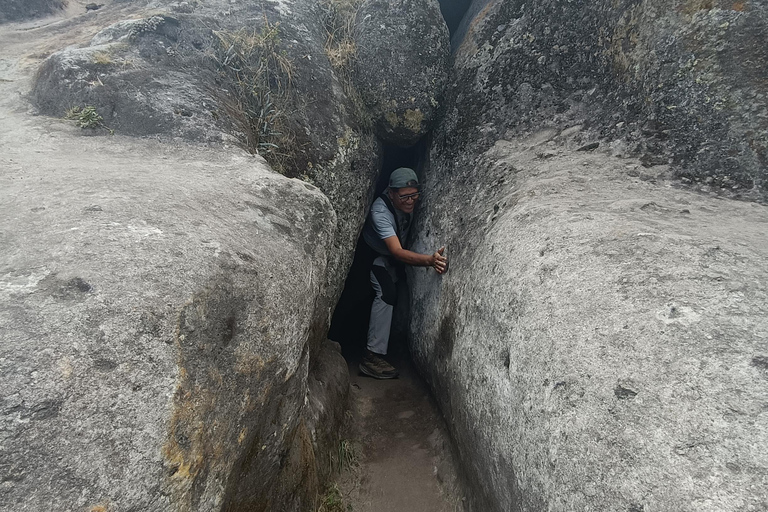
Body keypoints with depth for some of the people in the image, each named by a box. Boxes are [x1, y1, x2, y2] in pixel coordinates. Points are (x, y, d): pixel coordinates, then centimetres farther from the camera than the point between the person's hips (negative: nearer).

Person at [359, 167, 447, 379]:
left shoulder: (409, 204, -20)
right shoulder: (380, 211, -40)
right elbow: (397, 251, -50)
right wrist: (429, 260, -65)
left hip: (390, 257, 7)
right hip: (374, 254, -7)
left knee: (390, 292, 14)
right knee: (387, 292, -27)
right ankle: (372, 356, -26)